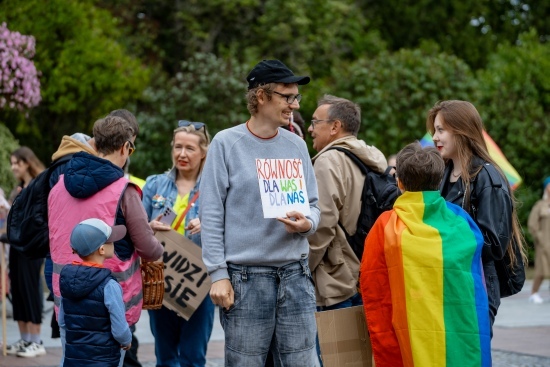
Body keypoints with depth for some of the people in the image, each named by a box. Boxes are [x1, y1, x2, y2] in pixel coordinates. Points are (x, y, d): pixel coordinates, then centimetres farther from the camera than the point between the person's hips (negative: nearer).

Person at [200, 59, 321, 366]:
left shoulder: (297, 145, 11)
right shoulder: (226, 143, -2)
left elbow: (312, 204, 17)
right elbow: (211, 214, -4)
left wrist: (307, 223, -8)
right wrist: (218, 274, -10)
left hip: (295, 274, 4)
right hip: (245, 277, -4)